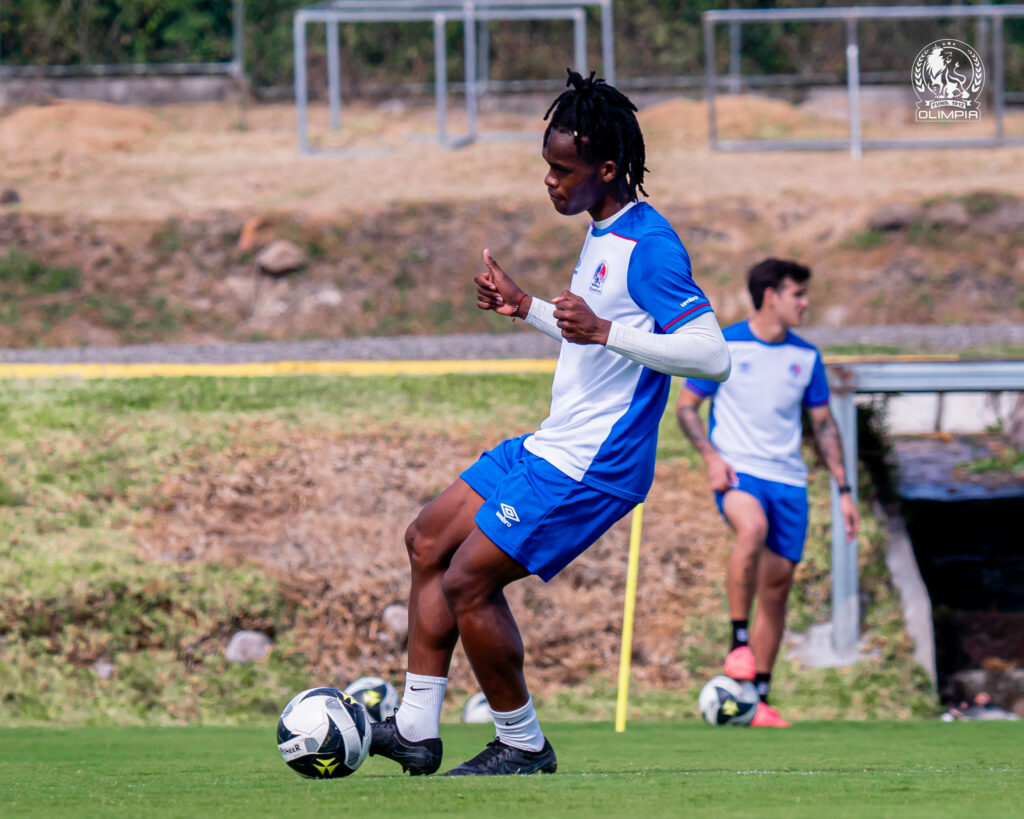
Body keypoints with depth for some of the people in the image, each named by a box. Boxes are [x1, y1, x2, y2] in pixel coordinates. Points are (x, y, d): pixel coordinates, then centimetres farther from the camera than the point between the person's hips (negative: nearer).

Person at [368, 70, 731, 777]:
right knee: (429, 541, 13)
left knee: (468, 581, -9)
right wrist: (527, 308, 18)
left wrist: (602, 330, -31)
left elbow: (713, 356, -27)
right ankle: (415, 731, 16)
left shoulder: (649, 247, -19)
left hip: (592, 468, -11)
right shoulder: (602, 235, 12)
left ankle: (523, 745, 7)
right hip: (553, 446, 11)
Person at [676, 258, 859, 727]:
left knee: (777, 584, 2)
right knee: (752, 528, -37)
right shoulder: (725, 347, -1)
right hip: (737, 472, -5)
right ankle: (739, 642, -28)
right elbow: (686, 406, 4)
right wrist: (711, 457, -12)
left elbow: (823, 424, 18)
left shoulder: (805, 356, 11)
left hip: (788, 478, 5)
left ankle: (759, 701, 10)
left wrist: (843, 489, 13)